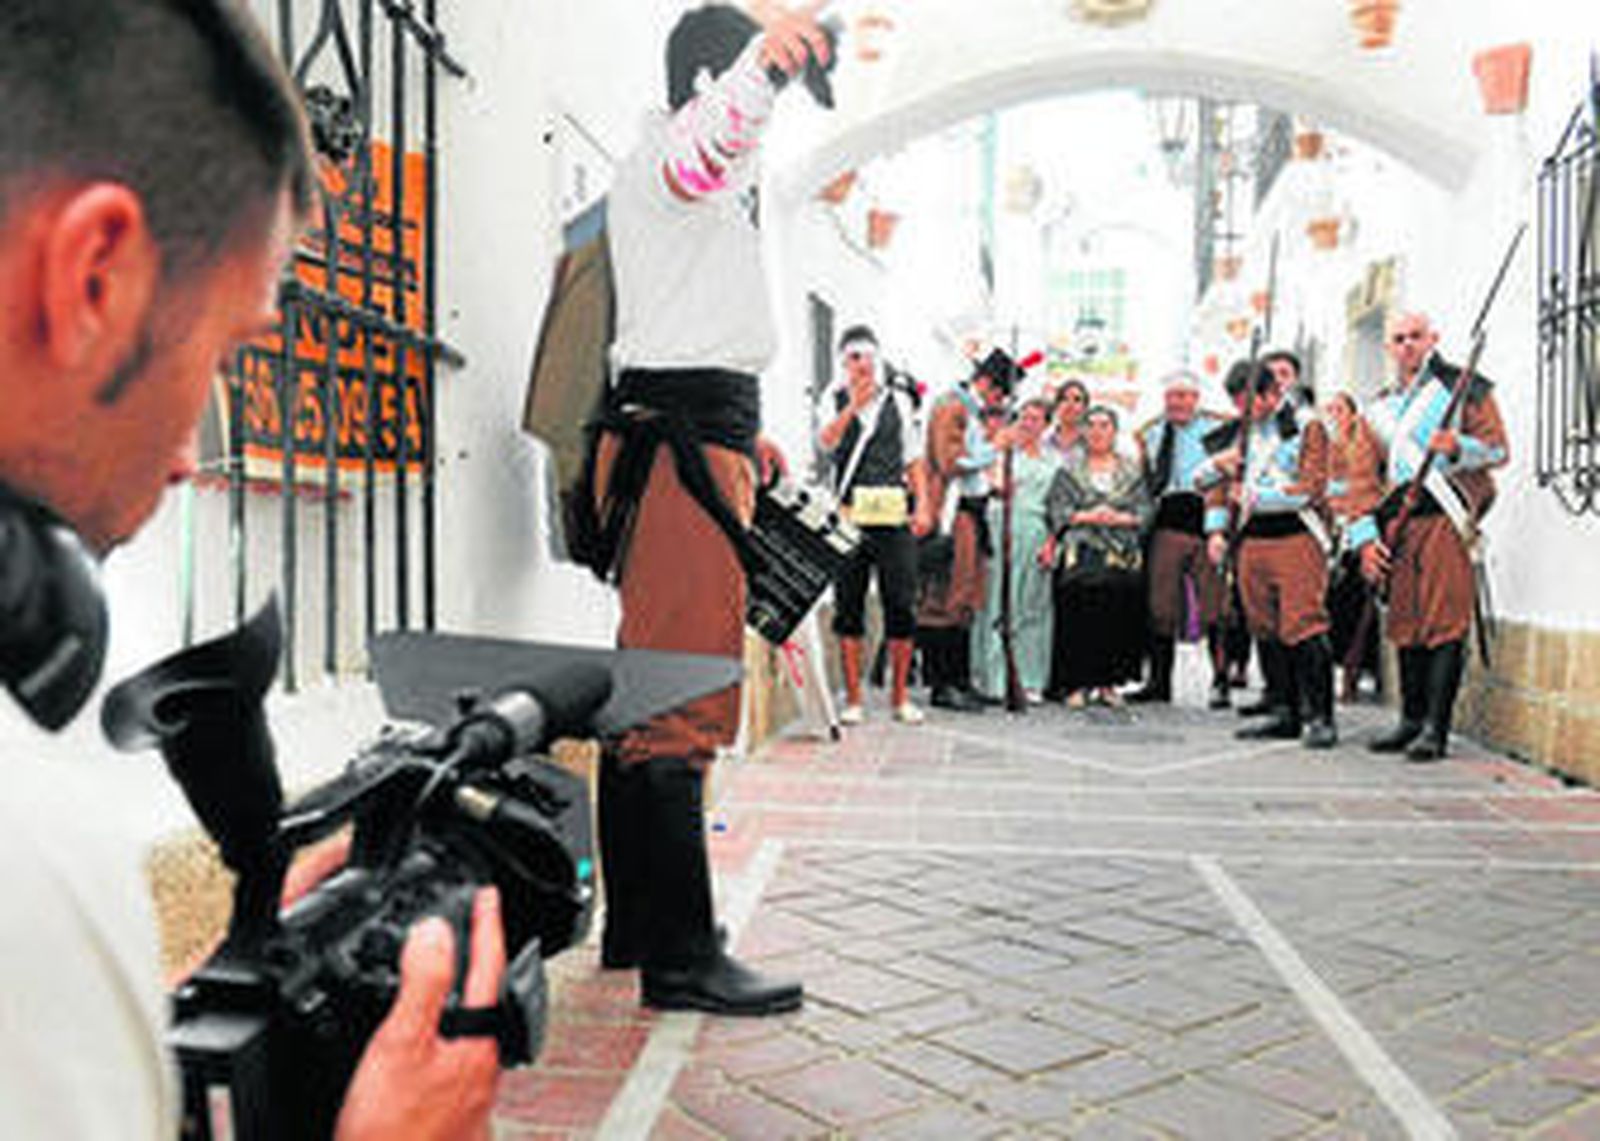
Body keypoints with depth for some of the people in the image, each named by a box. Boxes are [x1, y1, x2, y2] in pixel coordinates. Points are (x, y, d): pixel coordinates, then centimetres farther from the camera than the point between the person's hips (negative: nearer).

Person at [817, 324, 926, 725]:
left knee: (902, 605, -1)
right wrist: (853, 405, -19)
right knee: (848, 606, 2)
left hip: (894, 514, 1)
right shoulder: (835, 401, 9)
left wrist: (922, 504, 4)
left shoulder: (899, 401, 13)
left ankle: (899, 697, 10)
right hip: (850, 514, -1)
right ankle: (852, 699, 10)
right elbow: (826, 441, -10)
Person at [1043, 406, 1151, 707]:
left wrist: (1120, 518, -8)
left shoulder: (1131, 471, 17)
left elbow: (1144, 511, 10)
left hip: (1122, 551, 2)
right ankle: (1076, 684, -10)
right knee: (1081, 606, -16)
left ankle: (1108, 682, 1)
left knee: (1122, 610, -10)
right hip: (1081, 551, -2)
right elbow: (1056, 509, 4)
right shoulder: (1069, 470, 14)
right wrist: (1087, 516, -10)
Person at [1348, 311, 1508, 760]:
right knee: (1406, 623, 8)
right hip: (1398, 524, 5)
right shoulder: (1380, 409, 20)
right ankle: (1411, 719, 17)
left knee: (1445, 622, -10)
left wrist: (1458, 448, -20)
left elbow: (1498, 449, 1)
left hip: (1446, 516, -5)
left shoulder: (1463, 387, 5)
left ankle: (1436, 728, -10)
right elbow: (1363, 476, 16)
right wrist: (1365, 537, 6)